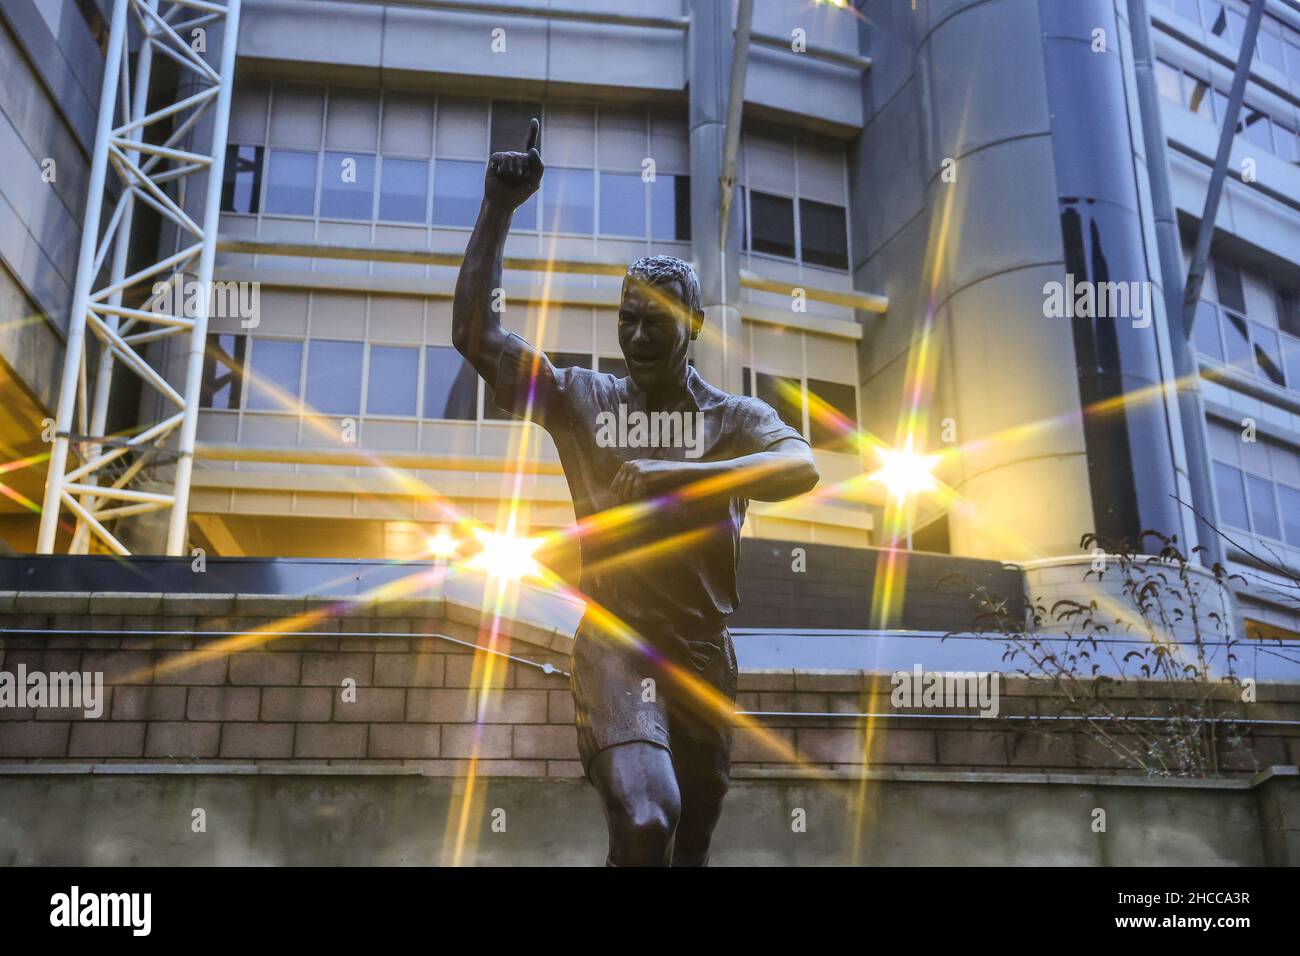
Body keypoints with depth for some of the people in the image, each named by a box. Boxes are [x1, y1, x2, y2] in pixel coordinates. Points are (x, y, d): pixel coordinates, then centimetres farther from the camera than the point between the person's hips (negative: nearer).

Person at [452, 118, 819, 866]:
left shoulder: (735, 417, 2)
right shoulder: (581, 399, 5)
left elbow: (802, 468, -20)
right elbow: (474, 333, -2)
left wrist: (672, 475, -32)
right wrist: (500, 209, -7)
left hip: (703, 655, 2)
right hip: (615, 643, -2)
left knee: (690, 845, 12)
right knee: (646, 820, -28)